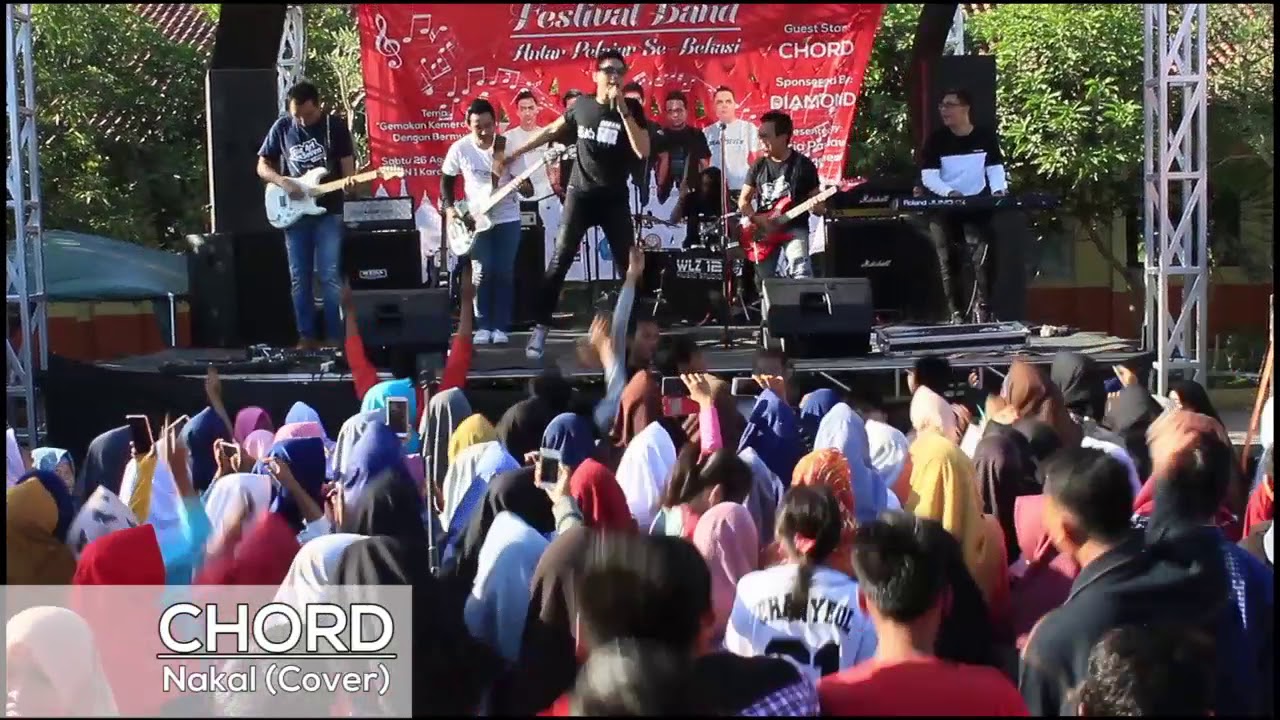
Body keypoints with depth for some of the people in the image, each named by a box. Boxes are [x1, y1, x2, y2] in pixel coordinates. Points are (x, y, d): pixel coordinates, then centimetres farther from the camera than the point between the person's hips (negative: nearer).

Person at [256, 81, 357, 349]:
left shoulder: (335, 126, -3)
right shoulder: (282, 127, 2)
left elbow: (347, 166, 0)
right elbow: (262, 167, 8)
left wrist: (349, 181, -23)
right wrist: (283, 182, -11)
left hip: (328, 212, -2)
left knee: (330, 277, -7)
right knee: (299, 279, 5)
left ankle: (335, 338, -2)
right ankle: (306, 337, 11)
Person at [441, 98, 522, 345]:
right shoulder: (460, 149, -8)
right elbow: (446, 180, 7)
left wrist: (505, 174, -30)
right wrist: (449, 208, -5)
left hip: (507, 218, 0)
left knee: (504, 273, -3)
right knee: (482, 273, -7)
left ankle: (500, 327, 5)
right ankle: (484, 326, 4)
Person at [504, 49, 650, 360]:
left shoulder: (631, 110, -4)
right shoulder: (582, 105, 1)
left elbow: (643, 152, -18)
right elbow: (551, 130, 16)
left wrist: (623, 110, -22)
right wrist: (514, 154, 18)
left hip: (615, 199, 0)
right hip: (580, 194, 0)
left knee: (628, 265, -2)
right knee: (560, 262, -7)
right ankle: (540, 330, -4)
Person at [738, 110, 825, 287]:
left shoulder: (803, 165, -1)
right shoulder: (758, 166, 8)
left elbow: (816, 201, 3)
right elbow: (743, 201, 12)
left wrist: (819, 208, -22)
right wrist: (757, 219, -7)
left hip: (794, 227, -4)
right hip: (763, 230, 4)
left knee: (801, 270, -28)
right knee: (764, 280, 2)